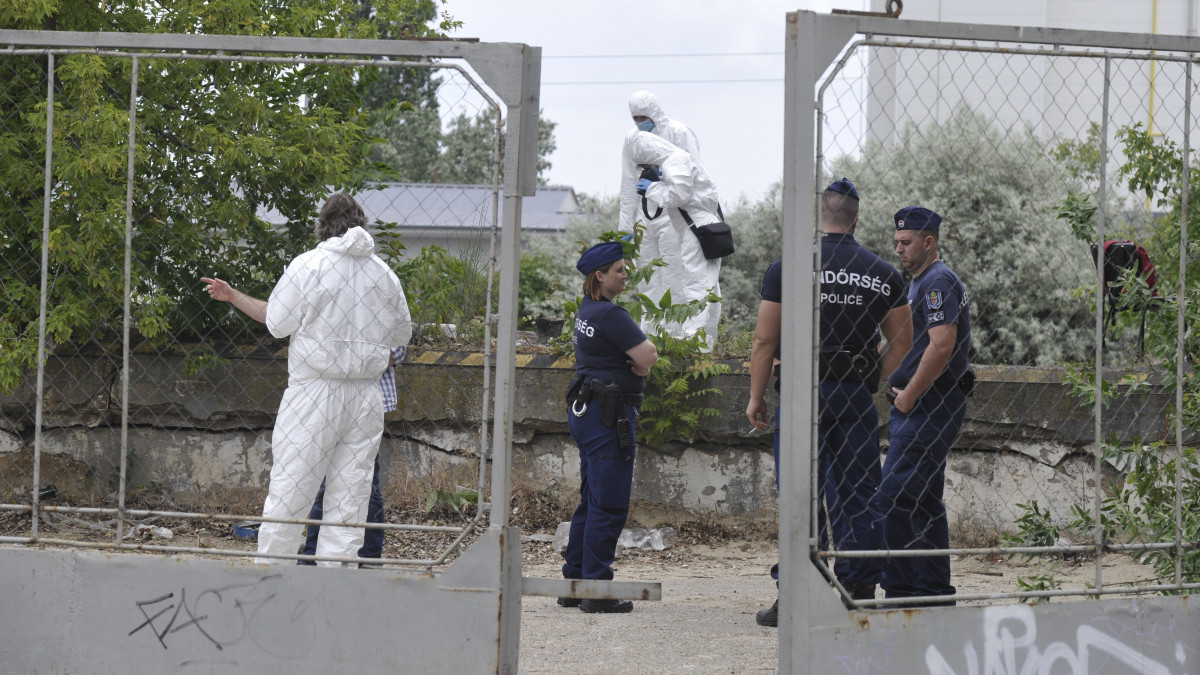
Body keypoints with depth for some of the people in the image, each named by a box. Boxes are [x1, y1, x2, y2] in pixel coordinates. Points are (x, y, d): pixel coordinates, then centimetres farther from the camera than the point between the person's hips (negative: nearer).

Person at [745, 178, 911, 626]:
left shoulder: (787, 268, -2)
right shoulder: (884, 274, 6)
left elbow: (764, 341, -3)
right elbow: (902, 341, 9)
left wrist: (756, 397, 5)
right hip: (857, 396, 2)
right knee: (859, 497, 6)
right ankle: (861, 594, 5)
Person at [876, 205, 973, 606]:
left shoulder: (938, 281, -12)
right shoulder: (925, 282, 21)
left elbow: (942, 346, -23)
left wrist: (907, 398, -18)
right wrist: (903, 395, 17)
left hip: (927, 407, -11)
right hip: (920, 407, 11)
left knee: (893, 498, -14)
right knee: (924, 503, 11)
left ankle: (901, 588, -14)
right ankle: (934, 592, 14)